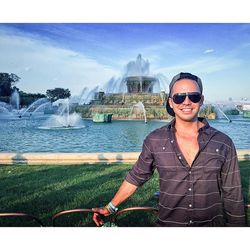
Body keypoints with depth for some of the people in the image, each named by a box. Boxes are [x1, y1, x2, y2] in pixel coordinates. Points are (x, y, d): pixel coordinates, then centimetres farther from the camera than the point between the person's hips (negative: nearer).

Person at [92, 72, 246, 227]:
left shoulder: (223, 143, -10)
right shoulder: (154, 141, -9)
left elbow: (232, 195, -4)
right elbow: (135, 178, 1)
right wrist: (110, 208, 5)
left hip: (213, 223, 1)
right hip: (168, 223, 0)